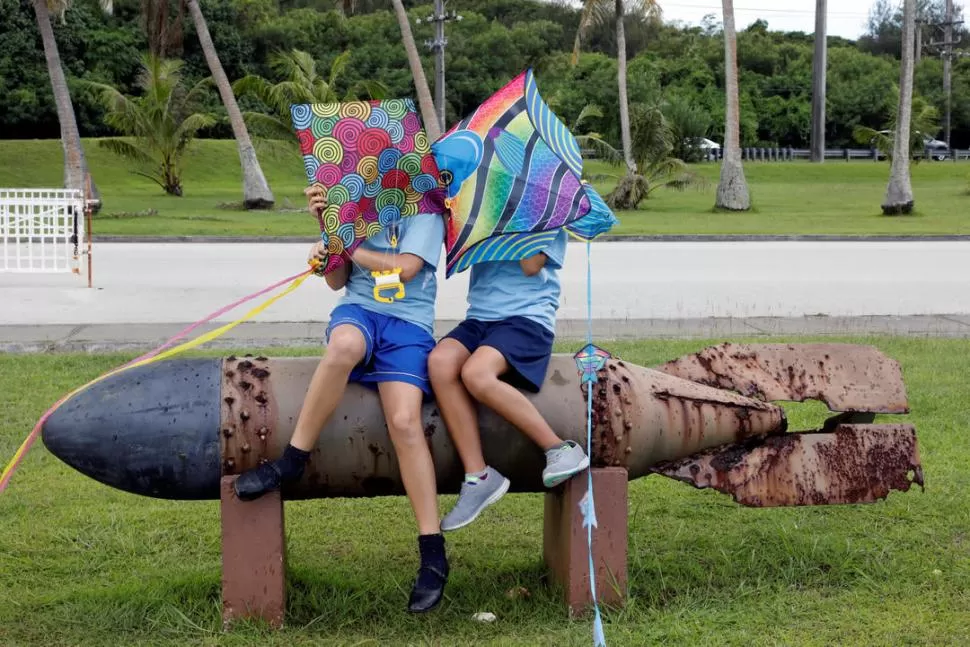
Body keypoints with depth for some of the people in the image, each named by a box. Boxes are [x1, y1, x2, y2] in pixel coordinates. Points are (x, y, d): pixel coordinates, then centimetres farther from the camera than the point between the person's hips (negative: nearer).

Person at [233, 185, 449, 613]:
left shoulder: (424, 212, 7)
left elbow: (404, 269, -7)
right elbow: (337, 282, 18)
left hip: (407, 322, -2)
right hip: (357, 309, 3)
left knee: (404, 420, -27)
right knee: (344, 344, -40)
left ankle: (433, 555, -25)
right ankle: (292, 461, -31)